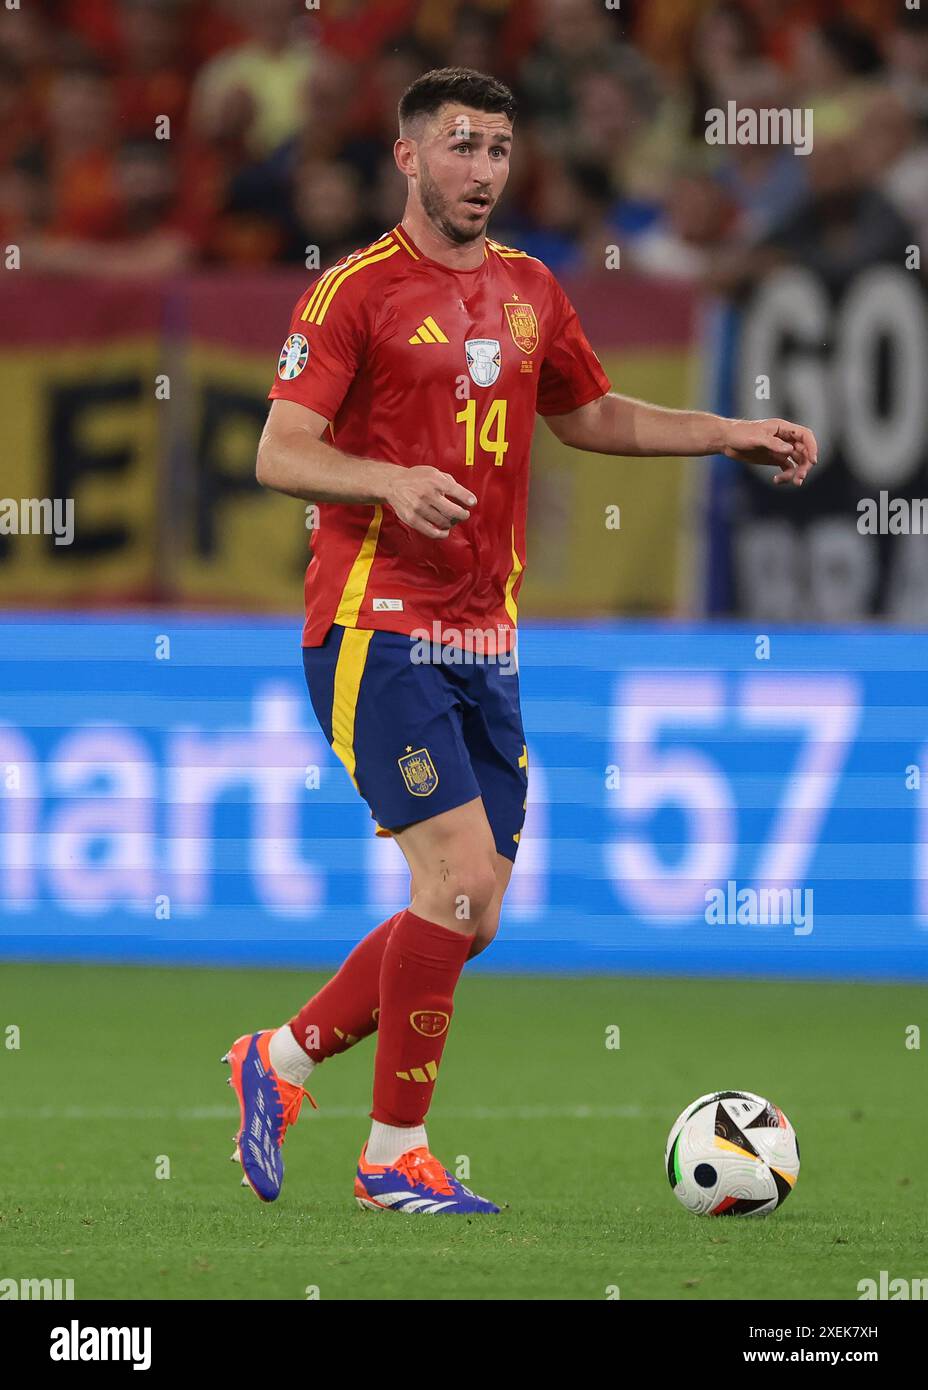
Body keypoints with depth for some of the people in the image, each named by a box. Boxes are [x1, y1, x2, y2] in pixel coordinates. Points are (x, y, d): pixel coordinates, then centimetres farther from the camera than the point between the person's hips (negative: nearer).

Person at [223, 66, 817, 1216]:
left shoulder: (528, 291, 14)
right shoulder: (356, 291, -7)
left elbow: (590, 415, 29)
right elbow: (280, 452, -13)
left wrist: (729, 436, 19)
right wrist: (393, 481, -30)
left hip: (482, 642, 7)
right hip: (378, 633, -7)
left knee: (469, 912, 5)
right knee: (463, 877, -15)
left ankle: (282, 1059, 23)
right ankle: (395, 1156, -5)